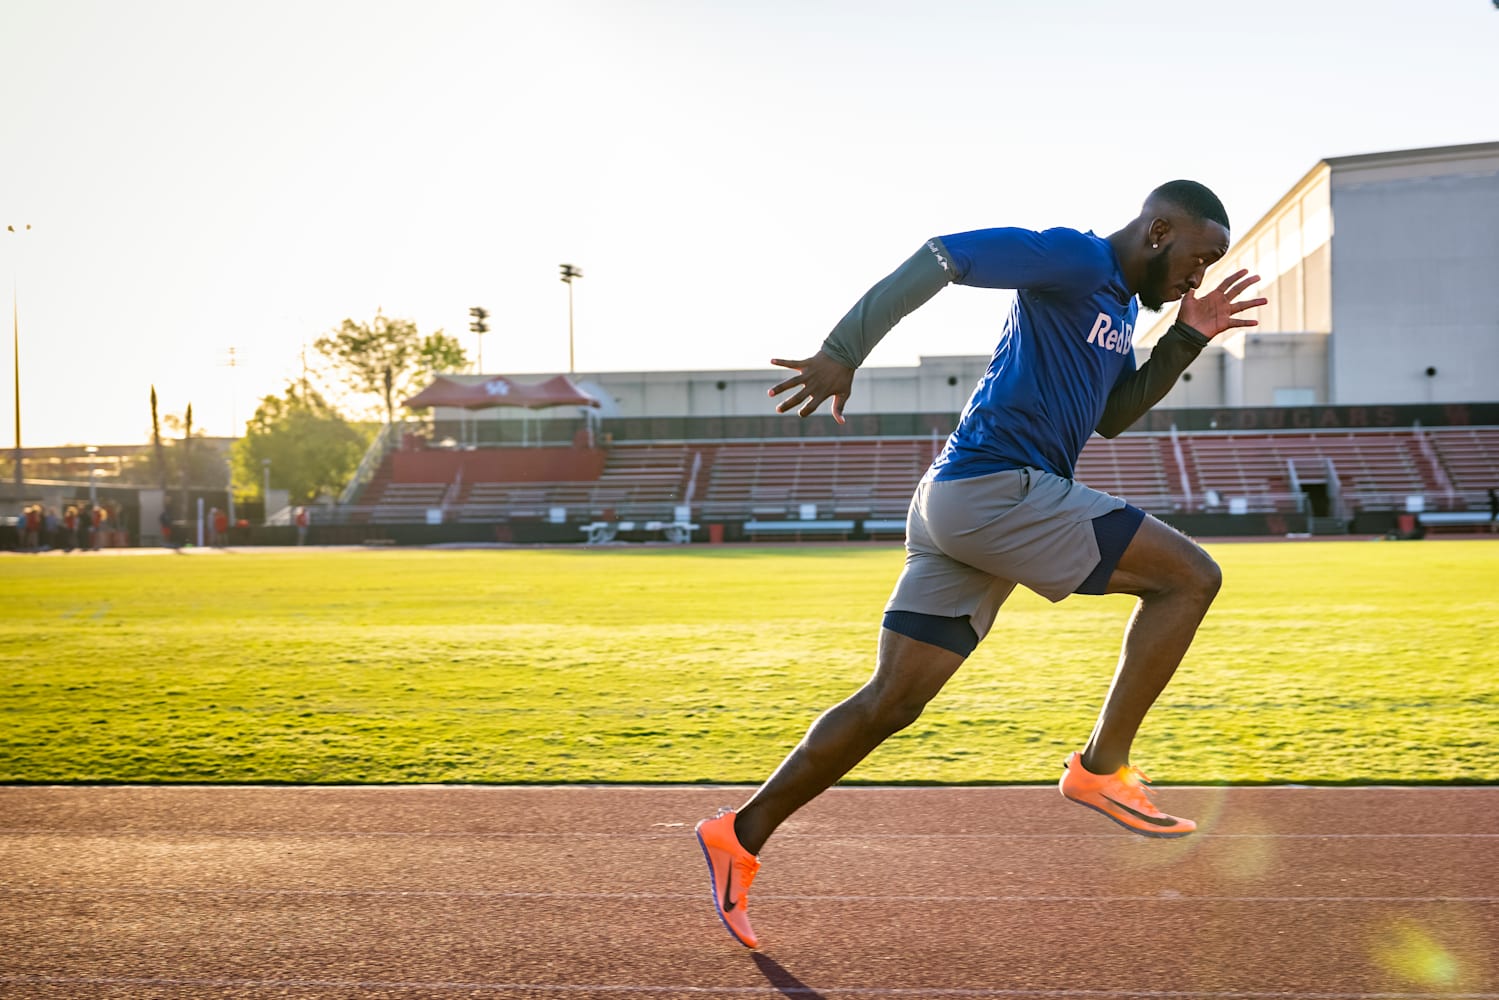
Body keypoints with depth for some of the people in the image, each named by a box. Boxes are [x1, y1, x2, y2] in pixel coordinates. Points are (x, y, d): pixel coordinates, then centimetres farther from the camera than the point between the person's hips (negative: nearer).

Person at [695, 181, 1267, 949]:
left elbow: (1112, 417, 28)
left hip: (959, 503, 10)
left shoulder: (1122, 300, 23)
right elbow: (938, 257, -15)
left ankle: (741, 835, 10)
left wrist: (1187, 339, 17)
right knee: (1190, 577, -6)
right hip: (998, 484, -10)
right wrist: (843, 351, -24)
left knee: (893, 699, 8)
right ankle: (1101, 768, -3)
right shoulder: (1071, 259, -7)